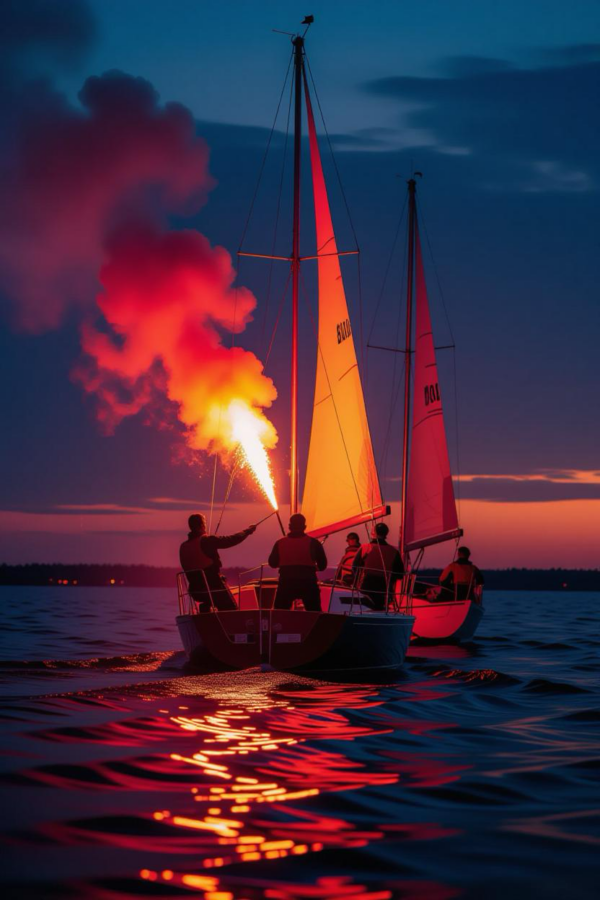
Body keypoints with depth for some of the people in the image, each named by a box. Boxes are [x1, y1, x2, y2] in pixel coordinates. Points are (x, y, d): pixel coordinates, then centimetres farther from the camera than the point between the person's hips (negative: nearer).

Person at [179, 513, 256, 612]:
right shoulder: (207, 541, -15)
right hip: (213, 587, -6)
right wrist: (247, 531, 10)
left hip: (195, 590, 6)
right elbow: (231, 540, -7)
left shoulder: (183, 546, 2)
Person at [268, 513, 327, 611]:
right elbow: (322, 564, 1)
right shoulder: (313, 543, -2)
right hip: (307, 583, -1)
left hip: (286, 583, 1)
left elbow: (273, 563, 11)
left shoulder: (280, 543, 2)